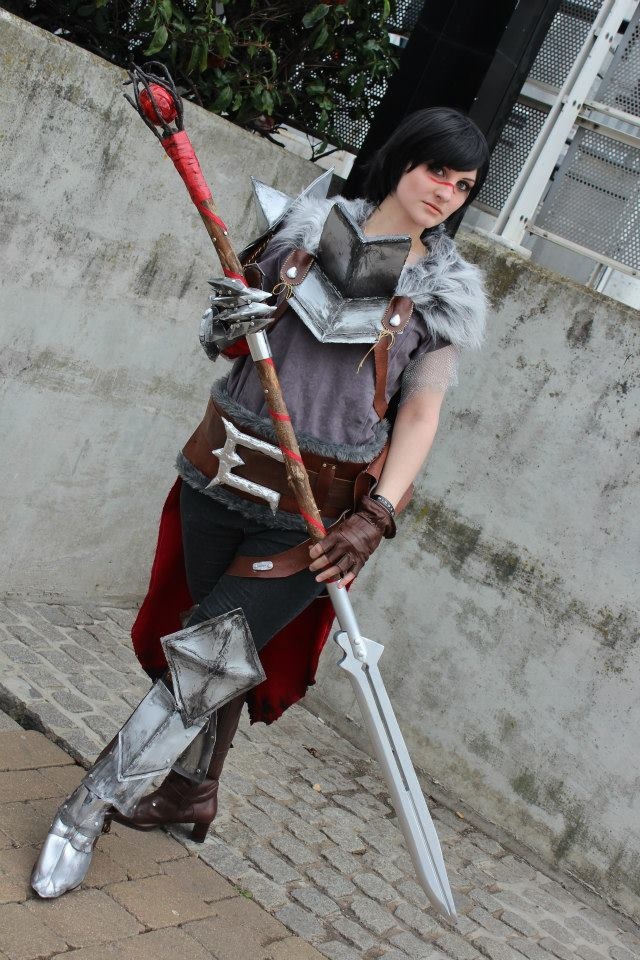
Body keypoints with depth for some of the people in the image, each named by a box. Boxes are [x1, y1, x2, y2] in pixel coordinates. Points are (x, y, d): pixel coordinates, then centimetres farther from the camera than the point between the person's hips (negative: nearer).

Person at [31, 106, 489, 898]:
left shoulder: (444, 291, -1)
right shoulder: (307, 227, 4)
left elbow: (421, 411, -5)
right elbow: (223, 340, 10)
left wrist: (377, 516, -17)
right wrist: (226, 322, -15)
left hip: (317, 509, -2)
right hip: (223, 475, 3)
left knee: (213, 657, -8)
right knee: (221, 649, 13)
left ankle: (87, 811, 7)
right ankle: (193, 791, 37)